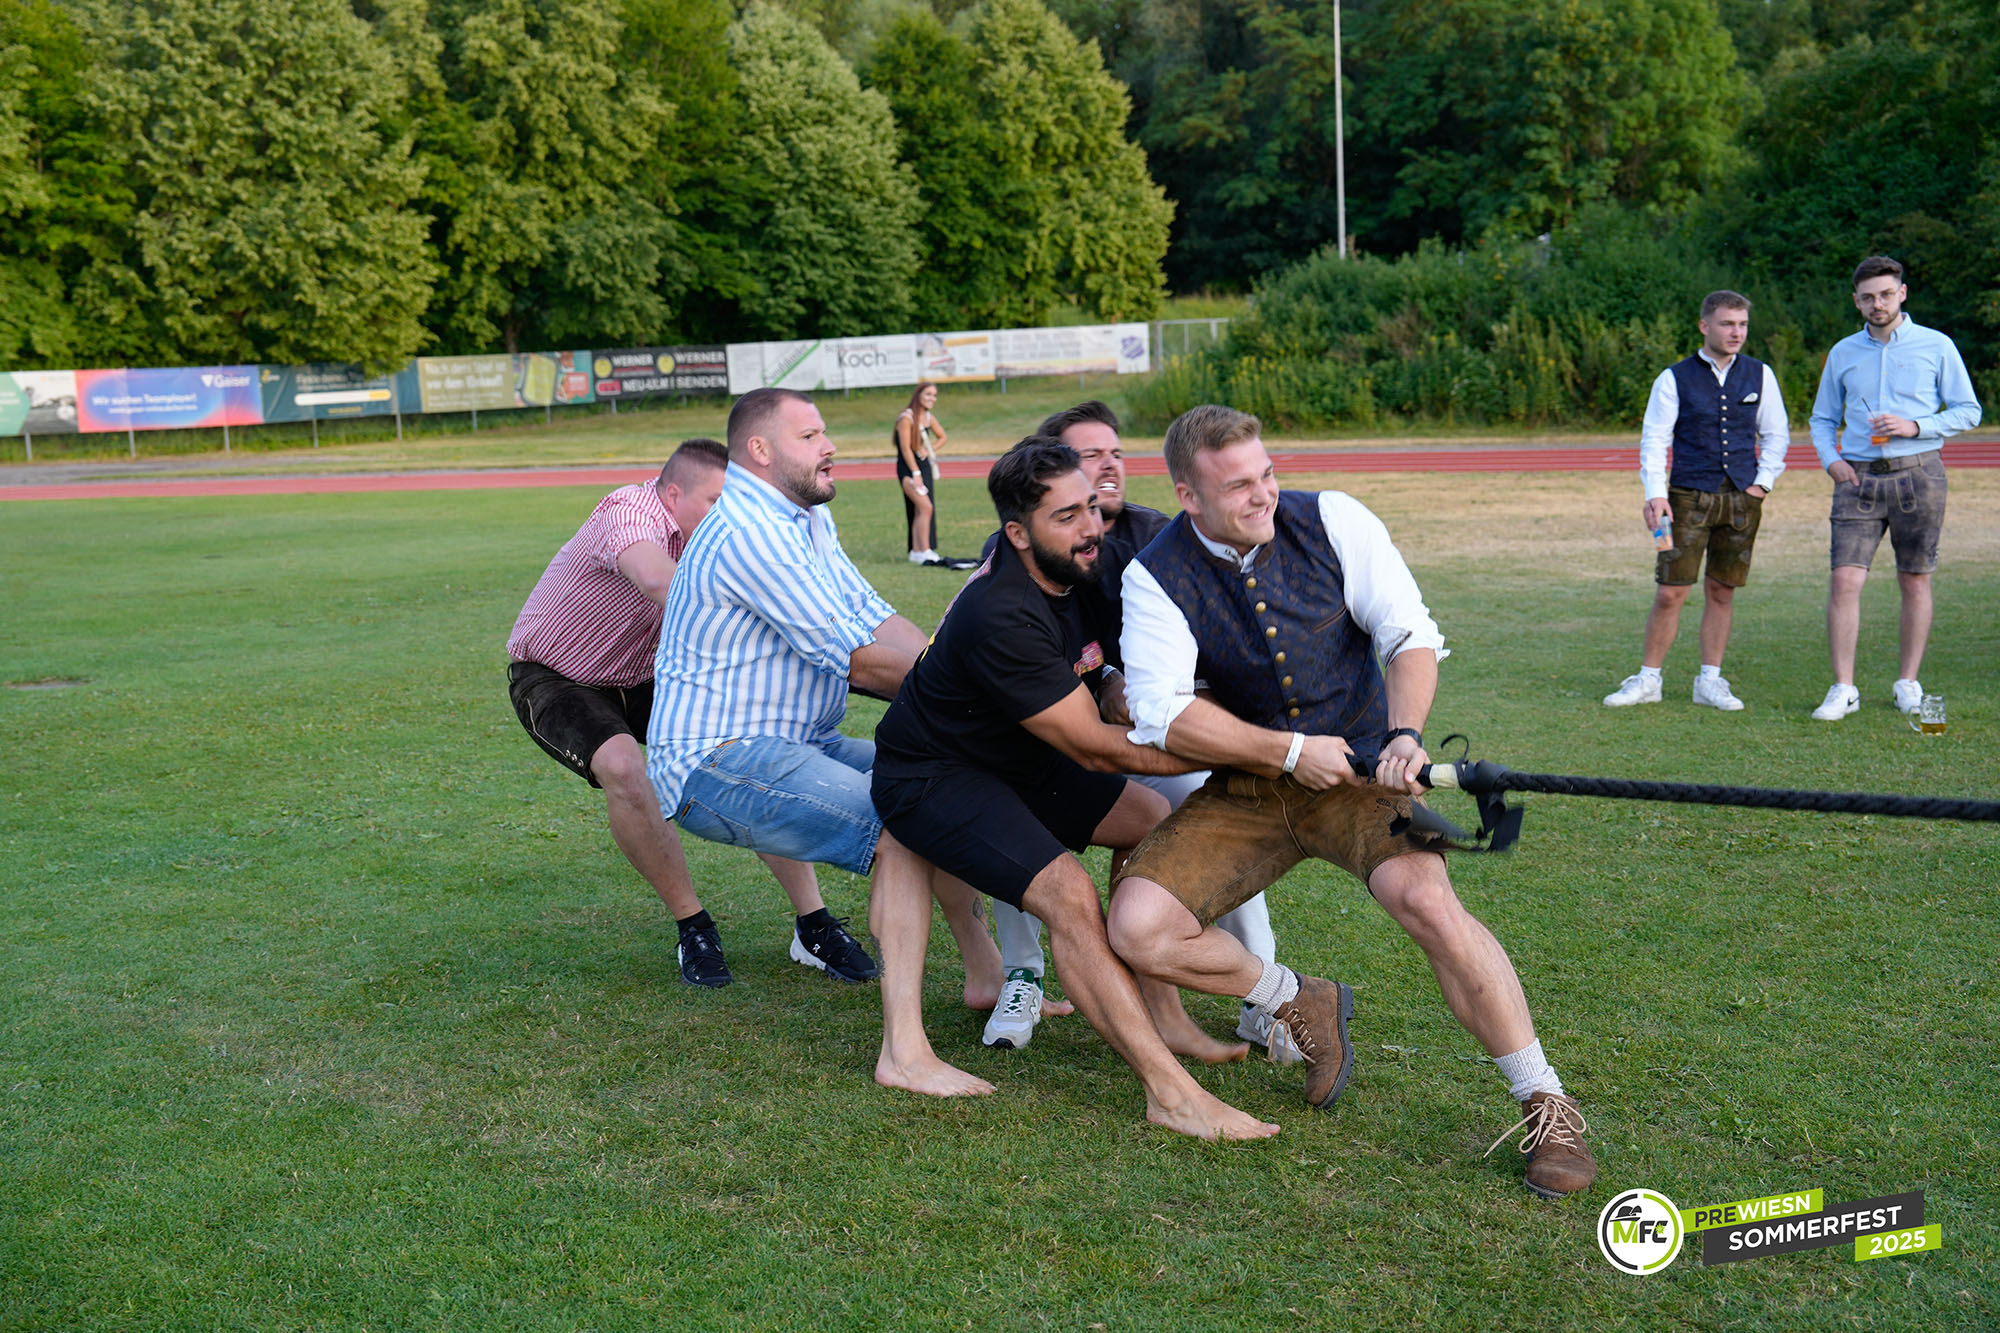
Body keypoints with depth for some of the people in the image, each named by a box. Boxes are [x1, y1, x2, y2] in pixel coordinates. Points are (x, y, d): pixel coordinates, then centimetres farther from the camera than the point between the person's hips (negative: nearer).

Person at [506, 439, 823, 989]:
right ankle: (692, 929, -16)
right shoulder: (632, 511, -32)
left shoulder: (704, 536, -10)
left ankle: (814, 923, -6)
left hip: (636, 679, 7)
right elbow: (660, 583, -54)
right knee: (623, 765, -34)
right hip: (553, 678, -7)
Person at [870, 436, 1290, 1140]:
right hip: (930, 778, -10)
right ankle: (1169, 1093, -20)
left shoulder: (1081, 568, -7)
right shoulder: (1003, 618, -33)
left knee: (1152, 820, 11)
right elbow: (1093, 748, -27)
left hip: (1016, 758, 10)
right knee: (1068, 893, -25)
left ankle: (1161, 1022, 16)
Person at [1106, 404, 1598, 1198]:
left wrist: (1404, 734, -25)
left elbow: (1411, 636, -6)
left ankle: (1546, 1107, -14)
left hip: (1361, 771, -1)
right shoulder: (1155, 578, -8)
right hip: (1245, 790, 2)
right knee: (1137, 928, -17)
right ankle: (1300, 1007, 9)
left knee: (1423, 896, -30)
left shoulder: (1333, 522, -6)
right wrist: (1290, 753, -23)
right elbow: (1162, 713, -17)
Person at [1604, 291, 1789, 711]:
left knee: (1721, 591, 6)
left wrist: (1763, 482, 3)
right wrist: (1655, 494, -14)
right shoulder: (1674, 379, -1)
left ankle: (1710, 681, 16)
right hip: (1689, 498, -2)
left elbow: (1776, 433, 16)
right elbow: (1653, 439, -2)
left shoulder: (1759, 375, 8)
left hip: (1742, 498, 3)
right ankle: (1647, 680, 8)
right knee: (1670, 593, -4)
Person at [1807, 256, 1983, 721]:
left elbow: (1968, 411, 3)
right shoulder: (1843, 353, 11)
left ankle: (1908, 683, 15)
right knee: (1844, 581, -9)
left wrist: (1915, 427, -12)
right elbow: (1823, 418, 18)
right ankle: (1843, 688, -4)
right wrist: (1830, 460, -1)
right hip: (1859, 478, 1)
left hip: (1918, 474, -1)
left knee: (1915, 582, 4)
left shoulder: (1936, 347, 4)